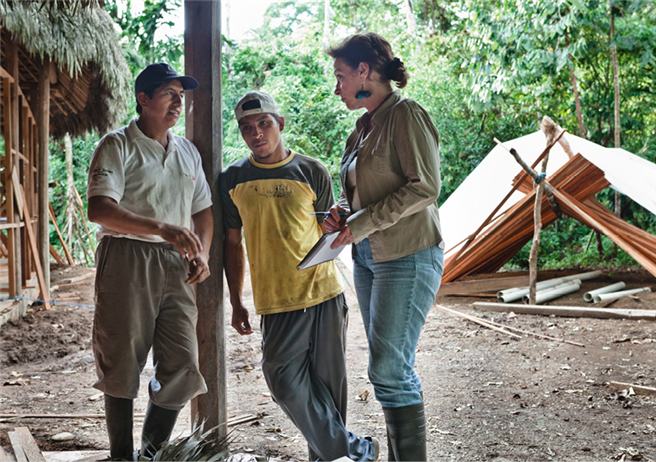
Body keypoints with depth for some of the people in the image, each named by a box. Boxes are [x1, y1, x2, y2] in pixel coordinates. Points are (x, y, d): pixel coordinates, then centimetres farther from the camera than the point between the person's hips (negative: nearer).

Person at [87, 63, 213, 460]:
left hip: (175, 265, 6)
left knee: (183, 365, 1)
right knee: (123, 364, 0)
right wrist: (162, 228, -25)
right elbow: (99, 208, -15)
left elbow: (203, 209, 26)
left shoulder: (188, 152, 19)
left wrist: (202, 254, 7)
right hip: (128, 260, -5)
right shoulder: (118, 147, -1)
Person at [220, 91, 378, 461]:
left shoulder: (312, 172, 3)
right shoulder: (233, 180, 6)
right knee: (286, 381, -11)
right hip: (277, 301, 0)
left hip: (324, 292, 0)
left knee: (329, 381, 5)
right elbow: (233, 244, 12)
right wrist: (236, 303, 11)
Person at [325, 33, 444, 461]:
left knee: (390, 369, -10)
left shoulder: (406, 114, -10)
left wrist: (363, 223, -16)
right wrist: (341, 211, 2)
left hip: (408, 257, -9)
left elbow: (424, 188, -18)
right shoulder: (363, 128, 15)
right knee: (389, 366, 12)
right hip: (368, 258, 9)